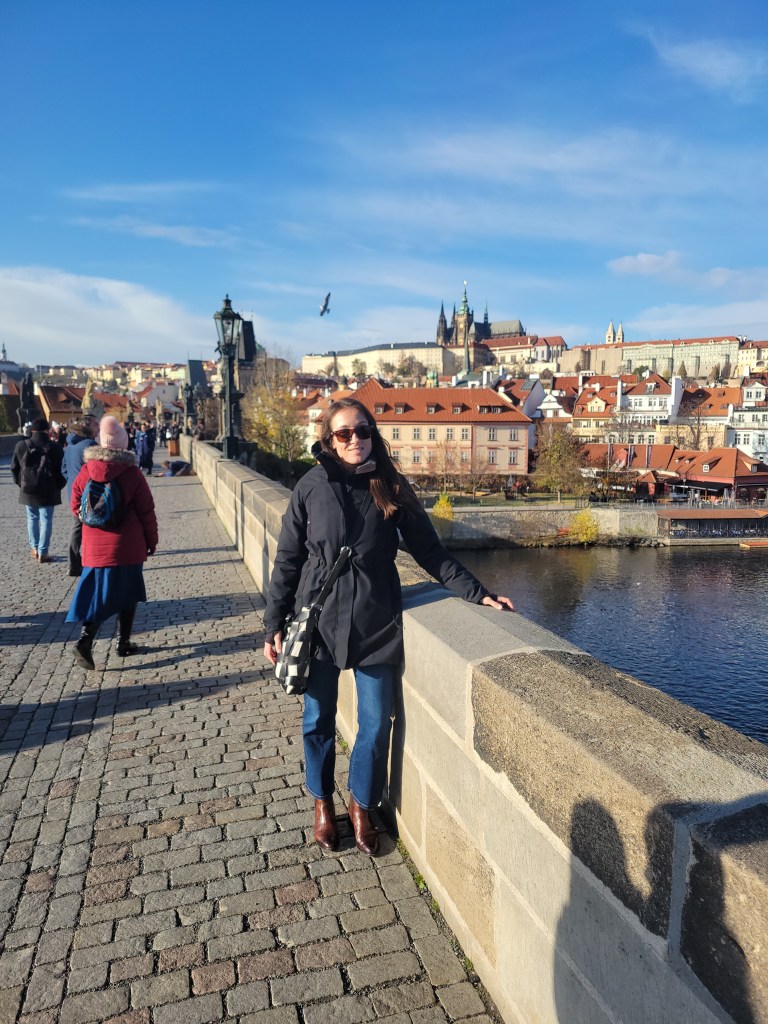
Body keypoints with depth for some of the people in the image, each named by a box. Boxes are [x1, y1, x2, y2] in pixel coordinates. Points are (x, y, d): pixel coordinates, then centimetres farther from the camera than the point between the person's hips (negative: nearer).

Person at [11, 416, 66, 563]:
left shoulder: (21, 446, 0)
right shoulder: (56, 448, -6)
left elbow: (14, 468, 6)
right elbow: (62, 471, -3)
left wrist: (21, 483, 17)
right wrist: (57, 486, 9)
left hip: (28, 489, 2)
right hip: (48, 491, -2)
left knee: (32, 518, 18)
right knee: (46, 520, 2)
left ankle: (34, 548, 24)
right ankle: (42, 553, 1)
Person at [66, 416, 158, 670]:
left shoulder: (85, 472, -2)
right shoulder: (131, 472, -12)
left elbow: (76, 507, 6)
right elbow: (146, 511, -8)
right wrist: (151, 540, 4)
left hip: (95, 547, 3)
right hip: (128, 546, -3)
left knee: (100, 595, 11)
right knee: (127, 594, 13)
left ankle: (85, 640, -5)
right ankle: (123, 643, 21)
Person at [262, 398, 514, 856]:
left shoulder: (391, 488, -1)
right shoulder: (311, 487, -4)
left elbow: (430, 550, 1)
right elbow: (287, 559, 0)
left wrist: (477, 592, -6)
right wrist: (275, 624, -1)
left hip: (376, 625, 1)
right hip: (318, 623, 0)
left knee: (376, 724, 7)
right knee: (319, 720, 14)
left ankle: (362, 805, 32)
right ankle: (323, 801, 39)